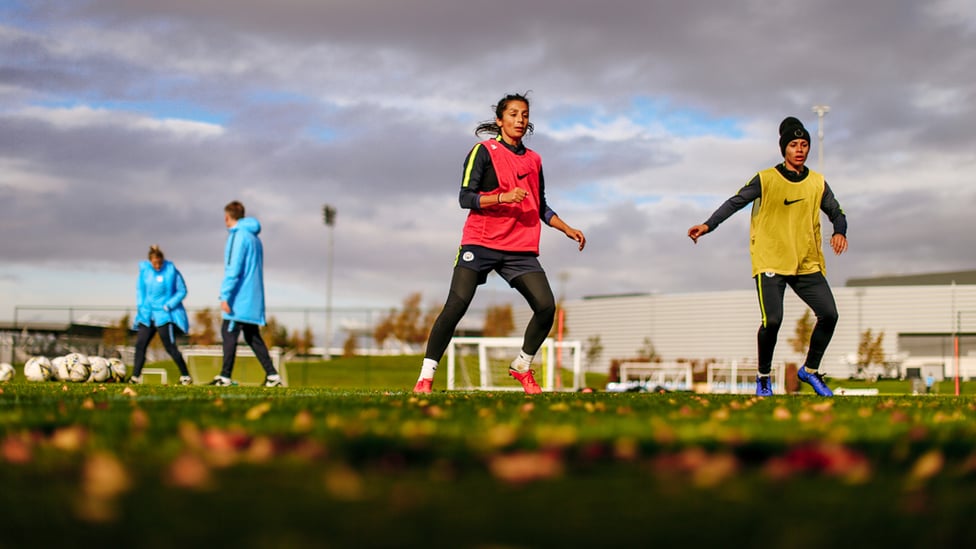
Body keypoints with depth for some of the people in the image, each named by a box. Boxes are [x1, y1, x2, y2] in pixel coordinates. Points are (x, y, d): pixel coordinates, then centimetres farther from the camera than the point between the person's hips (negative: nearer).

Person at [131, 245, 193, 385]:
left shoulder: (172, 271, -10)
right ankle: (135, 376, 9)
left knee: (170, 347, -7)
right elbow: (140, 289, 14)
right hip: (148, 315, 5)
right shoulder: (144, 270, 3)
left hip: (165, 315, -5)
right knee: (140, 344, 2)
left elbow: (182, 291, -6)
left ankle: (185, 376, 0)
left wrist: (169, 305, -15)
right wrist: (140, 305, 1)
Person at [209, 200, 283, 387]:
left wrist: (225, 295, -18)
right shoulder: (254, 237, 18)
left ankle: (225, 376, -5)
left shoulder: (238, 235, -10)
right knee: (252, 336, 10)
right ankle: (272, 374, 6)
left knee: (228, 333, -4)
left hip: (239, 298, -9)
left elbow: (233, 269, -17)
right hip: (253, 298, 9)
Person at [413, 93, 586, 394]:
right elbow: (466, 197, -8)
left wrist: (567, 229, 15)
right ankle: (425, 377, -6)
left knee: (546, 306, -11)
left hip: (521, 249, 5)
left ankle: (522, 367, 11)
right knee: (456, 306, -15)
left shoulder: (534, 160, 17)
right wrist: (504, 197, -21)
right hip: (481, 243, -4)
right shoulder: (484, 151, 0)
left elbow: (541, 207, 26)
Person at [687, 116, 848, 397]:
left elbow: (837, 212, 15)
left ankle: (810, 370, 16)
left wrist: (840, 232, -7)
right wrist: (708, 225, -18)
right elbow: (735, 202, -6)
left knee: (829, 314, -7)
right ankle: (763, 377, 6)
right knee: (772, 320, -18)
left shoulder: (818, 183, 9)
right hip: (770, 262, -4)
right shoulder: (766, 179, -2)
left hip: (808, 263, 4)